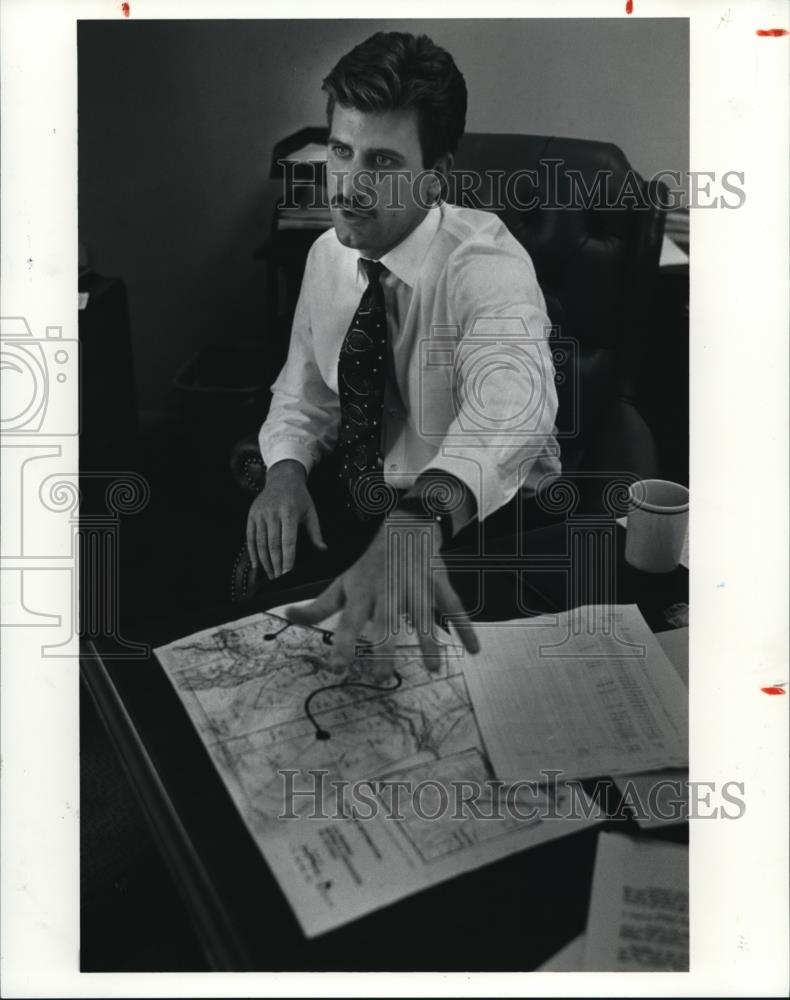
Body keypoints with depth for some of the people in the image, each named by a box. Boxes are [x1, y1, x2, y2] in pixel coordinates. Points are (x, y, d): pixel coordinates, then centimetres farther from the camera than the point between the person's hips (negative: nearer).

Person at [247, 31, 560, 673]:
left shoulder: (490, 268, -23)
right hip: (354, 501, 6)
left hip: (474, 516, -6)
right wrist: (286, 470, -14)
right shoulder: (327, 255, -1)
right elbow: (305, 390, 8)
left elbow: (509, 402, -43)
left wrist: (417, 525, -62)